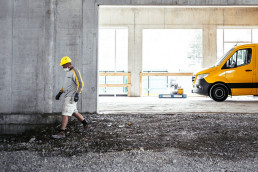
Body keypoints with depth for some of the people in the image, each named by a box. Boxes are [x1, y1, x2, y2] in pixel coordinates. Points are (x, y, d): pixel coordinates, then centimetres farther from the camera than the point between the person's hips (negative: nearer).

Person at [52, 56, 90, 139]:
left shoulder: (75, 71, -14)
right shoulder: (69, 72, 17)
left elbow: (80, 84, -22)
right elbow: (66, 85, 25)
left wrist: (77, 94, -33)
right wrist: (59, 93, 20)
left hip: (72, 97, -10)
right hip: (68, 96, 10)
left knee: (65, 114, -12)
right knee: (74, 112, 20)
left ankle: (61, 133, -12)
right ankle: (86, 125, 31)